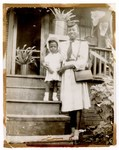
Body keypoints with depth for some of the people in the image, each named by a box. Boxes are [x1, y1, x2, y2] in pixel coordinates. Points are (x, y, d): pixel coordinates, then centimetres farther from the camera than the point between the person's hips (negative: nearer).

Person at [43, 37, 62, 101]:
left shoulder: (59, 55, 5)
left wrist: (60, 68, -11)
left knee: (55, 84, 4)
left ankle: (54, 96, 10)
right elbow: (45, 64, 0)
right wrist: (48, 69, -14)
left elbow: (62, 62, 6)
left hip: (57, 72, 1)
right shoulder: (48, 56, 3)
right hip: (49, 72, -1)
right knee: (48, 83, -6)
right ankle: (46, 96, -3)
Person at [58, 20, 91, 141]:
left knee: (77, 103, -8)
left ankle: (77, 132, -6)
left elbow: (83, 61, -6)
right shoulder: (63, 45, 17)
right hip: (66, 76, 4)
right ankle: (73, 129, 12)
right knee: (69, 102, 2)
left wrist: (67, 66, -10)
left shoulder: (83, 44, 5)